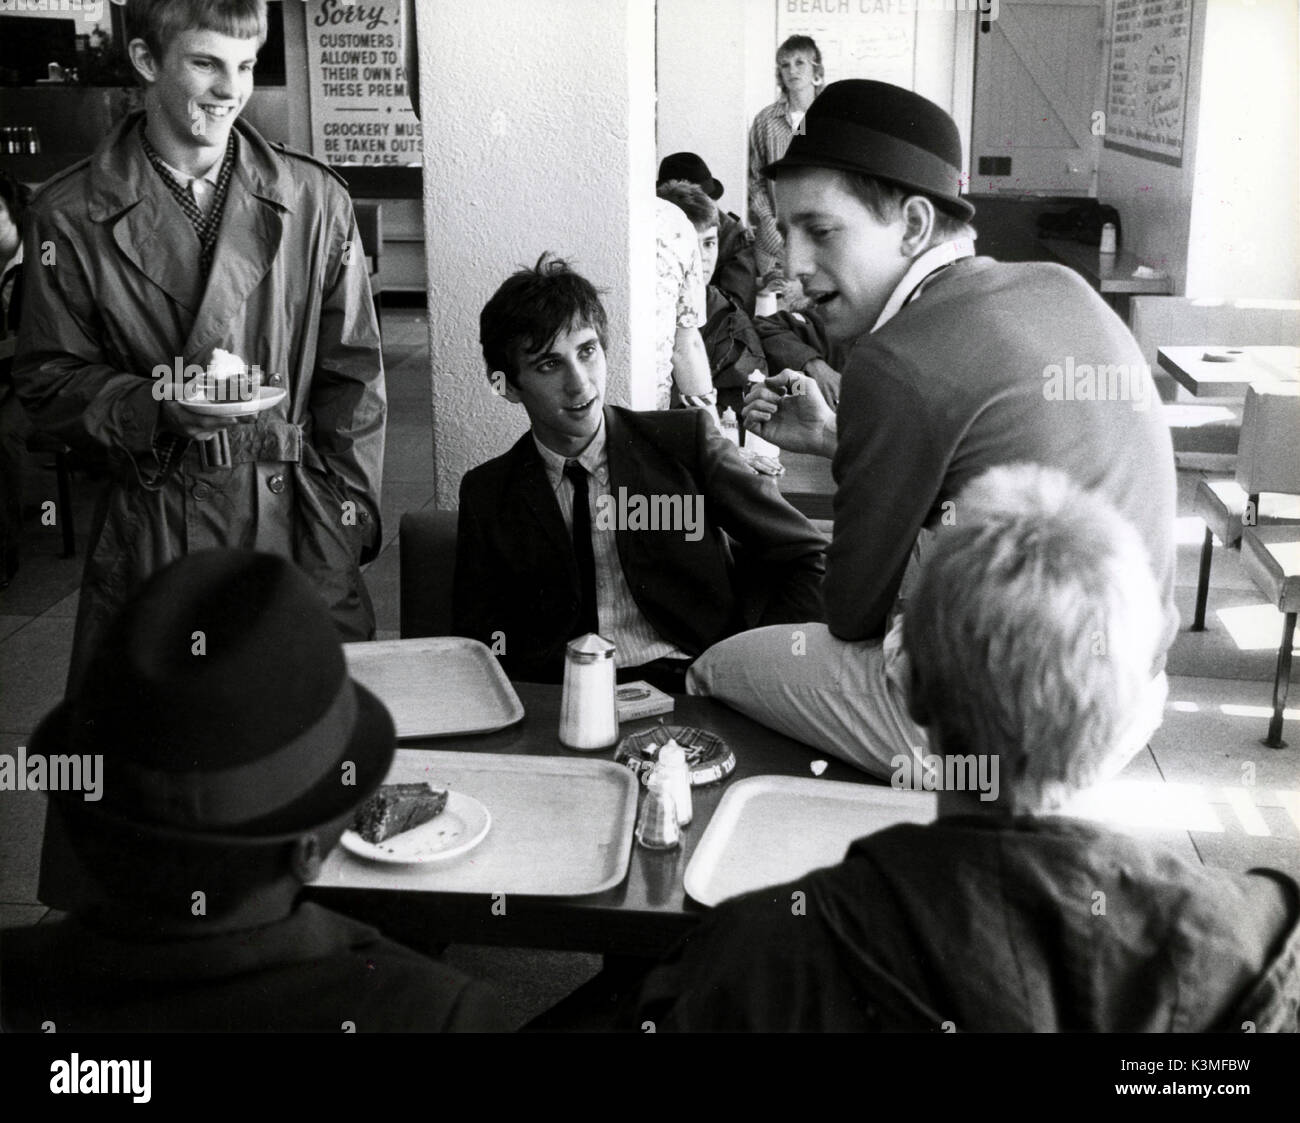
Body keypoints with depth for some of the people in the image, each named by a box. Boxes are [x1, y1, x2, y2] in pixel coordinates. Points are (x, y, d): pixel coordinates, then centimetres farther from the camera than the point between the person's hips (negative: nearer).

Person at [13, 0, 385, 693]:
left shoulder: (315, 200, 4)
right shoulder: (69, 215, 1)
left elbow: (351, 377, 5)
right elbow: (47, 380, 4)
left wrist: (348, 525, -1)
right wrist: (156, 408, -16)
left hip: (300, 530, 1)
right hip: (147, 538, 0)